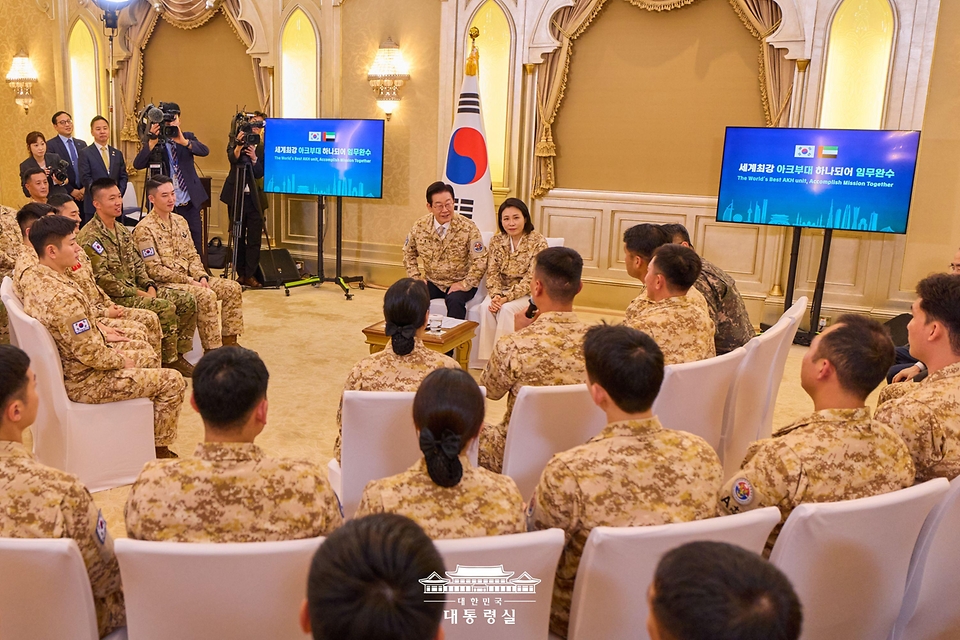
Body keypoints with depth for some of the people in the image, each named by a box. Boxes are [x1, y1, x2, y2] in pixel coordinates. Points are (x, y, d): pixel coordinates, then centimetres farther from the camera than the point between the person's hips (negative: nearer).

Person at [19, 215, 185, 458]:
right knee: (173, 381, -3)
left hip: (60, 368, 10)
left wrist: (101, 335, 11)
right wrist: (122, 360, -9)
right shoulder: (62, 297, -33)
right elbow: (91, 355, -27)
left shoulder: (31, 275, -3)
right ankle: (159, 449, 15)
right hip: (81, 383, -10)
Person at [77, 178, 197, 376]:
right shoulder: (89, 237, -14)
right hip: (114, 297, -8)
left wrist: (149, 286, -2)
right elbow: (102, 278, -19)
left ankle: (177, 354, 4)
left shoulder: (122, 230, 14)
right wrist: (137, 293, -19)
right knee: (165, 307, -28)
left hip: (136, 288, 9)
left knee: (188, 301, -4)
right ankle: (169, 360, -12)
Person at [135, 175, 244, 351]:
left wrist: (202, 276, -6)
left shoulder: (180, 221, 12)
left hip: (189, 277, 8)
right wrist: (189, 281, -18)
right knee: (206, 295, -30)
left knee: (232, 288, -7)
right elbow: (154, 270, -16)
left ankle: (229, 342, 0)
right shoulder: (144, 229, -12)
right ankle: (212, 350, -22)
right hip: (164, 283, -8)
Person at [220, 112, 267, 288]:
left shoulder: (262, 149, 5)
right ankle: (241, 273, 14)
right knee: (238, 237, 6)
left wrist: (254, 158, -22)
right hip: (236, 196, 0)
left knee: (254, 239, -4)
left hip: (254, 198, 0)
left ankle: (250, 275, 1)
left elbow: (260, 174, -5)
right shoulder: (235, 143, 6)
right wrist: (239, 145, -31)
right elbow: (232, 158, -14)